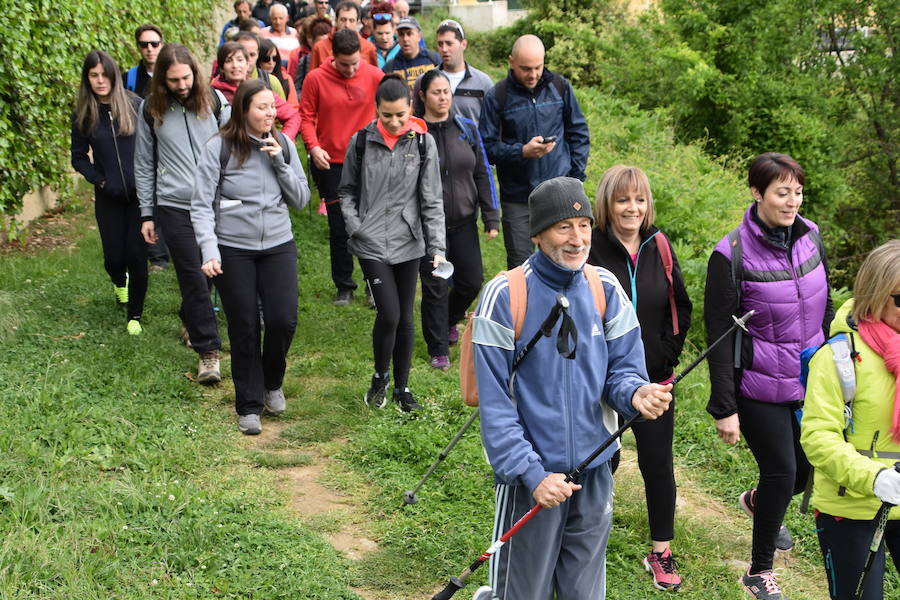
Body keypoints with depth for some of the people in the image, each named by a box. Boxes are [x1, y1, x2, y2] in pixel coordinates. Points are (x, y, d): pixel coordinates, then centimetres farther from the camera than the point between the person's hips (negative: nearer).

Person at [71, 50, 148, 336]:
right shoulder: (82, 115, 1)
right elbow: (78, 157, 9)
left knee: (137, 255, -3)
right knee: (114, 257, 6)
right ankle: (120, 282, 43)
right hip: (109, 198, 2)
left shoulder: (135, 105, -6)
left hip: (140, 194, -2)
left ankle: (135, 314, 13)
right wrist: (100, 180, -4)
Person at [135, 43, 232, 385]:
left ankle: (189, 319, 39)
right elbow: (144, 164, 7)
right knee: (192, 276, -6)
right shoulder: (151, 110, 1)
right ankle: (208, 350, -1)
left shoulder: (214, 101, 0)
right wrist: (147, 214, 6)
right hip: (174, 206, -1)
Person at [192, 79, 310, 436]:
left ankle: (272, 383, 22)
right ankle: (249, 406, 18)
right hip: (233, 250, -2)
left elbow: (301, 200, 5)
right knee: (244, 328, 3)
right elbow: (202, 205, -6)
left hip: (278, 246, 3)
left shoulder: (283, 145, 4)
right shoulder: (219, 148, -7)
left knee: (283, 320, -8)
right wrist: (209, 252, -16)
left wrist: (280, 163, -9)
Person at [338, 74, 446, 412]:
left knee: (405, 317, 9)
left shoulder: (423, 143, -1)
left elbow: (431, 200, 0)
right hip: (371, 244, -1)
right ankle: (380, 377, 15)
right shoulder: (361, 141, -1)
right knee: (389, 314, -11)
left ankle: (402, 386, 25)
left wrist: (437, 246, -6)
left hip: (408, 243, 1)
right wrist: (353, 224, -4)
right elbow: (347, 190, 11)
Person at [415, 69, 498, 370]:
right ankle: (438, 349, 16)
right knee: (435, 287, 0)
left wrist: (491, 218, 4)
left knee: (472, 281, 8)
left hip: (464, 221, 4)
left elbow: (483, 174, 8)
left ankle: (449, 319, 38)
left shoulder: (467, 129, 4)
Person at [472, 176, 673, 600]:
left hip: (595, 471, 4)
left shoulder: (605, 288, -1)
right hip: (530, 477, -4)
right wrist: (532, 474, -19)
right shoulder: (505, 295, -13)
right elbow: (495, 401, -13)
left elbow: (621, 369, 3)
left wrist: (634, 393, -21)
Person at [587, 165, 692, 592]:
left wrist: (667, 353, 0)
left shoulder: (658, 247, 1)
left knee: (658, 464, 6)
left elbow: (680, 308, 10)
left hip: (654, 380, 3)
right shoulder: (591, 250, -12)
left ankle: (661, 552, 21)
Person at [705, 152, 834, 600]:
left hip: (810, 382, 6)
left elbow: (825, 307, 12)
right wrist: (724, 407, -14)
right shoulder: (732, 254, -17)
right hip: (760, 386, -6)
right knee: (781, 470, -3)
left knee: (809, 466, 13)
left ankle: (756, 501, 49)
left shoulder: (809, 235, -1)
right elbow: (719, 336, -14)